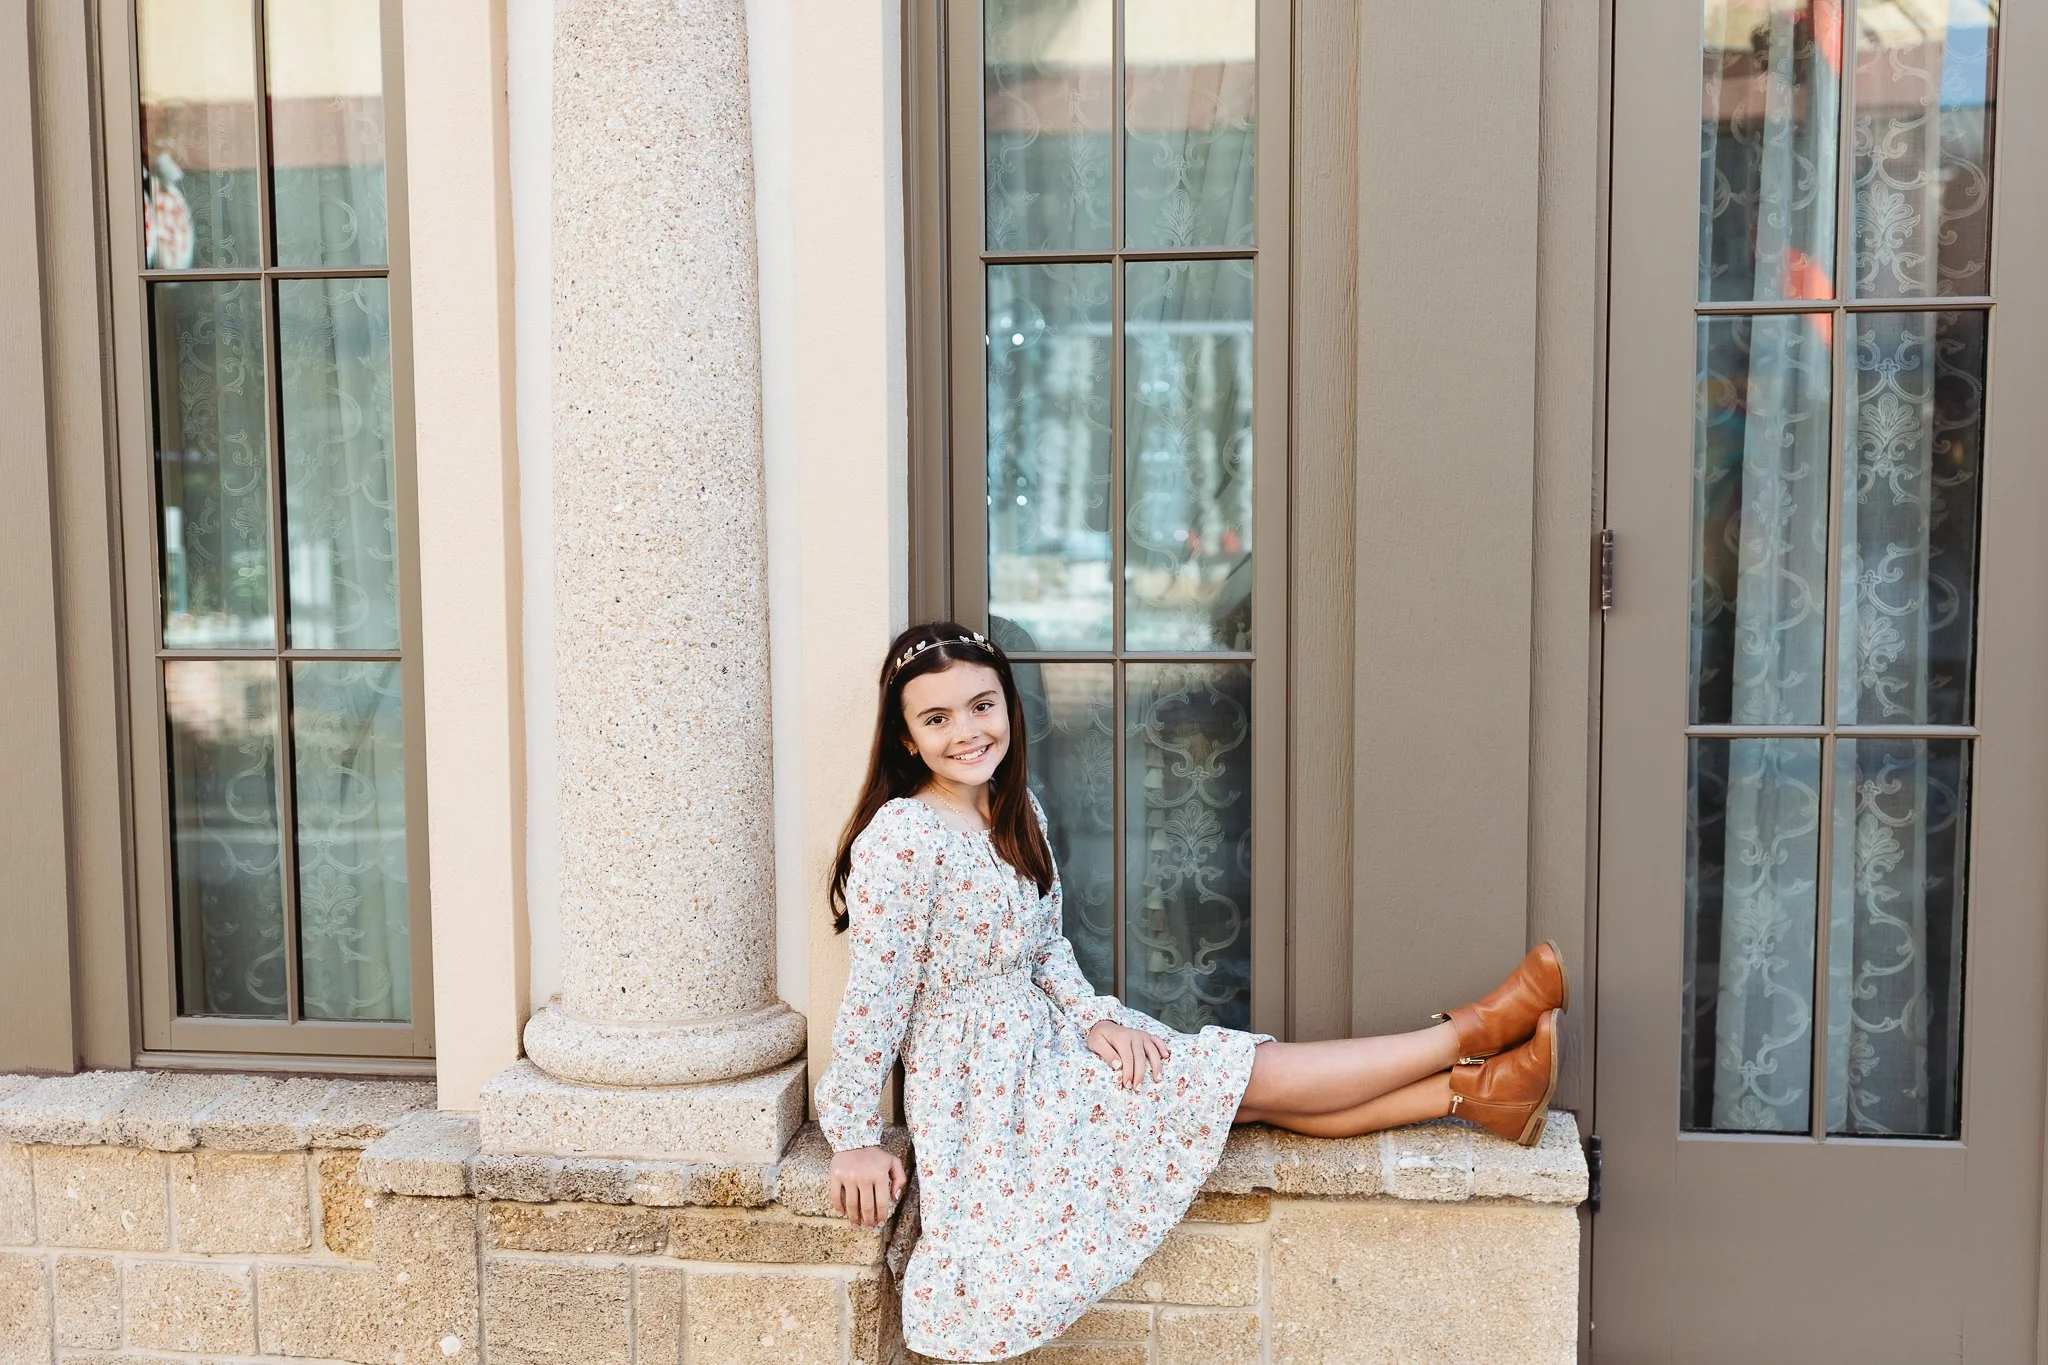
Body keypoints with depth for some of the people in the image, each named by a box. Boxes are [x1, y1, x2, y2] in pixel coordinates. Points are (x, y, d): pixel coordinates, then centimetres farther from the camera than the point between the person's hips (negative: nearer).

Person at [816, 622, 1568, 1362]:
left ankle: (1470, 1091, -1)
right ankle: (1470, 1034, -2)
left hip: (1042, 1034, 7)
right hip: (984, 1078, -7)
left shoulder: (1016, 809, 4)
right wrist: (855, 1137, -14)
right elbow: (875, 995, -19)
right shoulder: (899, 841, -23)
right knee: (1251, 1076, -8)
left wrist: (1093, 1018, -7)